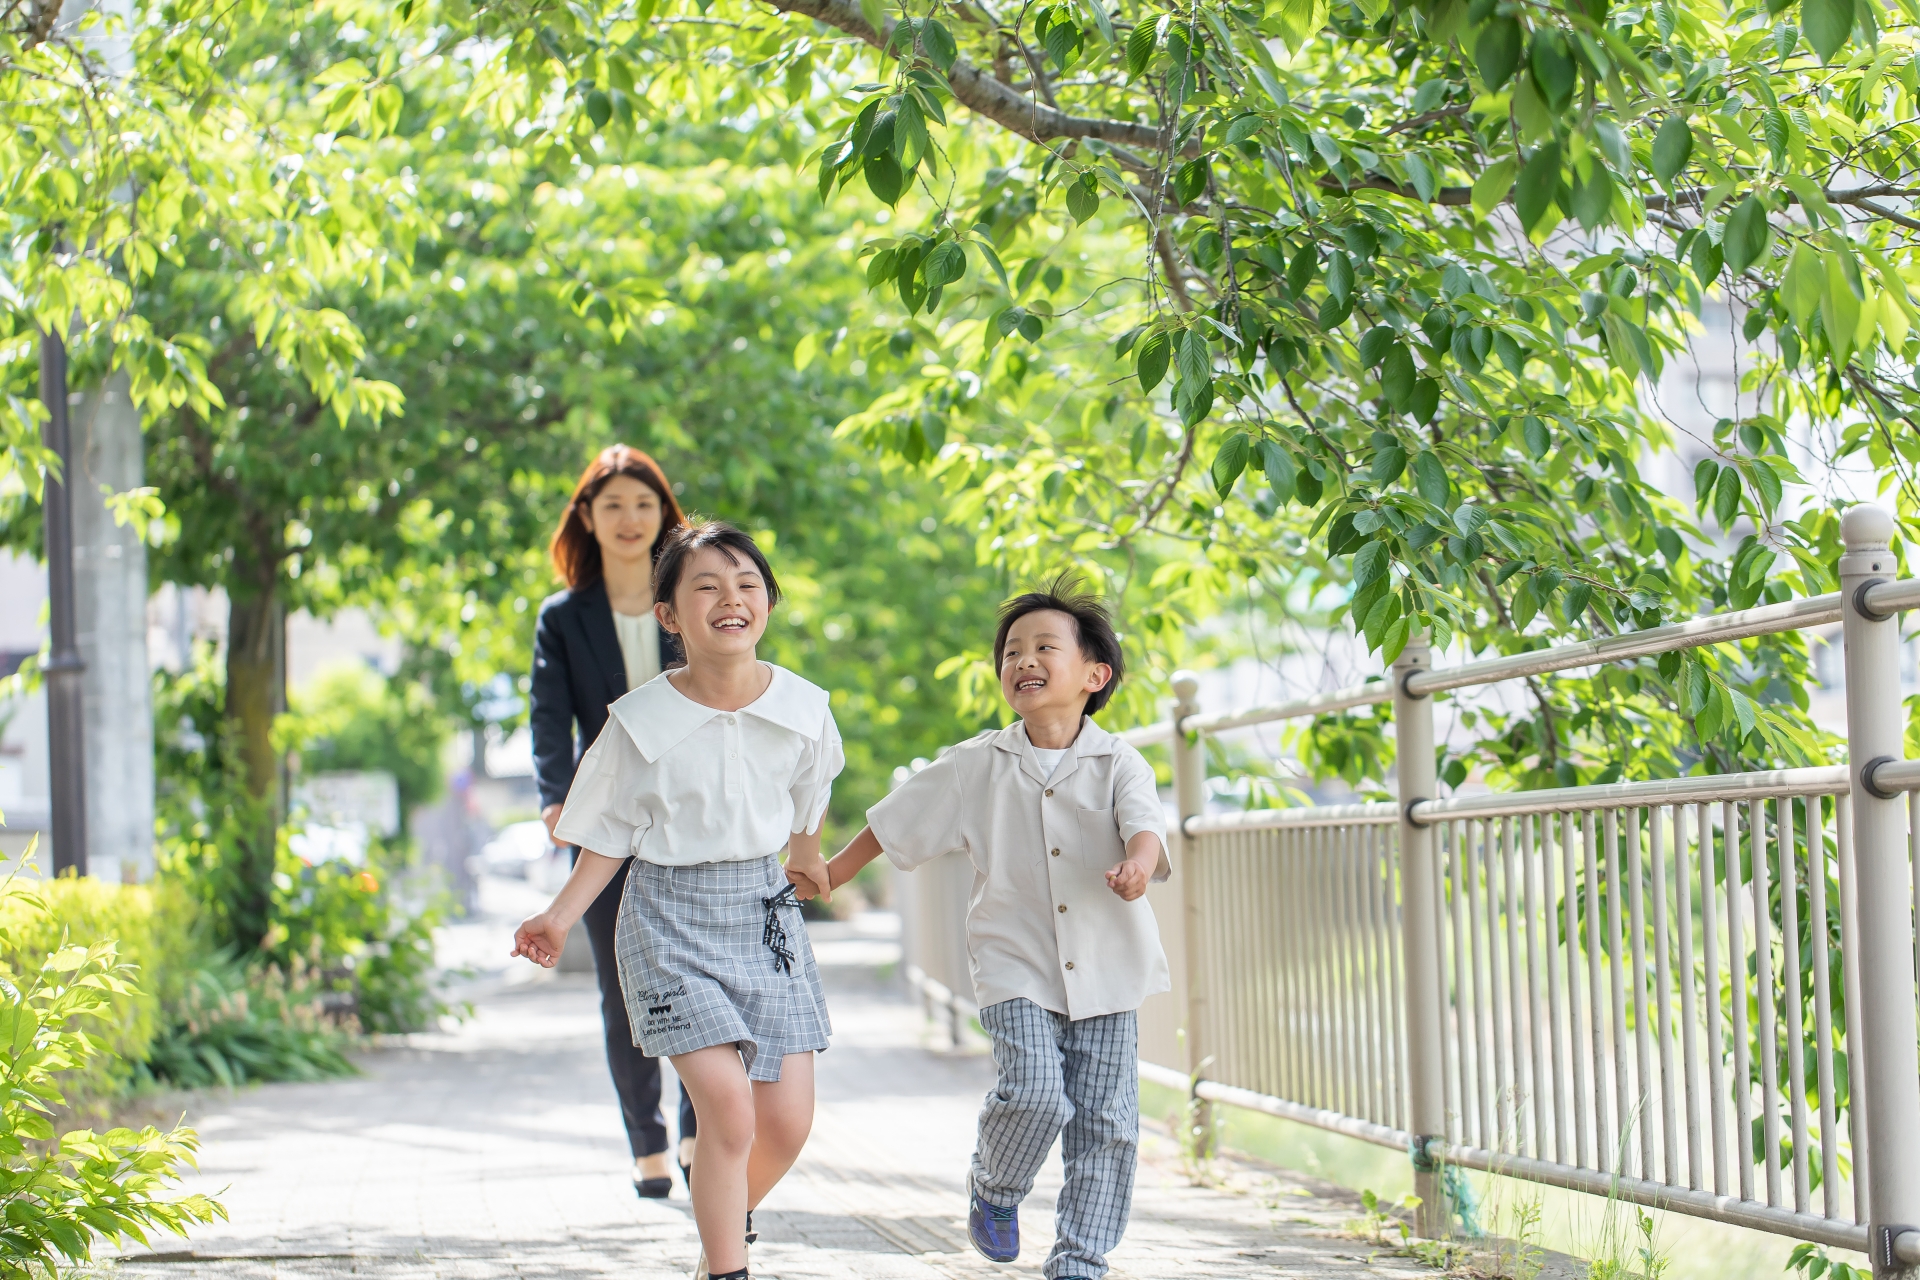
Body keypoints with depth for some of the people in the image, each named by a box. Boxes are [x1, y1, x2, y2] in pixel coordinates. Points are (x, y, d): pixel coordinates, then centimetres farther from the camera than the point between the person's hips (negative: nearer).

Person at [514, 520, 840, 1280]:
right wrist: (562, 917, -13)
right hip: (672, 918, -3)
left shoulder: (802, 709, -5)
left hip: (765, 910, 3)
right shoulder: (642, 722, -12)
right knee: (728, 1109, -17)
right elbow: (611, 834, -2)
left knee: (787, 1122, 2)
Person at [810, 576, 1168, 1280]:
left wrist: (1137, 864, -43)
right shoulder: (975, 766, 2)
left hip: (1106, 969, 1)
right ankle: (994, 1188, 11)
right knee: (1034, 1094, -20)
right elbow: (894, 825, 13)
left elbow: (1145, 826, -20)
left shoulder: (1118, 763, -2)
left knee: (1106, 1123, 0)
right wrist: (825, 877, 16)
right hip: (1015, 965, -1)